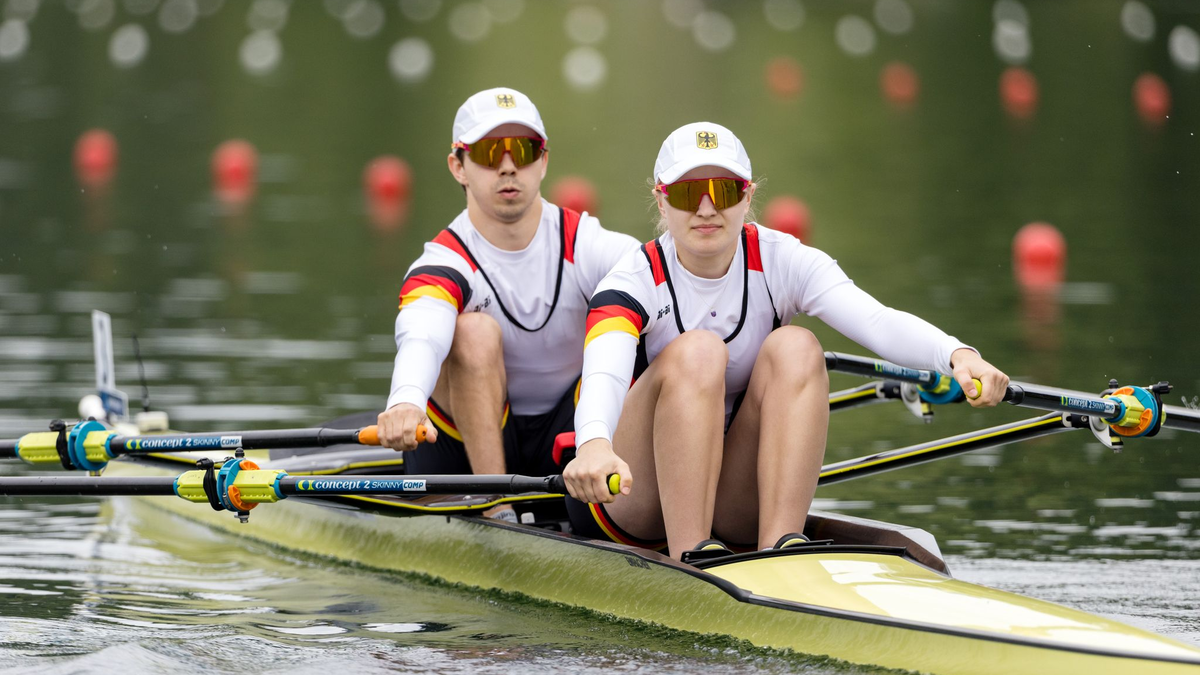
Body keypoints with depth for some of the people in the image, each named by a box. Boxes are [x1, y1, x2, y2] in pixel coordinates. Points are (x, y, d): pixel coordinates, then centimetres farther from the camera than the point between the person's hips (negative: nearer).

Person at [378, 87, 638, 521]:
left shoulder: (584, 244, -6)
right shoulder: (445, 263, -14)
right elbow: (421, 334, -38)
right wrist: (406, 401, -61)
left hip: (566, 442, 2)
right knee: (475, 331, -29)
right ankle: (497, 510, -31)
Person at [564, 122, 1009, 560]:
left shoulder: (781, 263, -5)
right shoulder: (637, 279, -12)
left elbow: (877, 321, -23)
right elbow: (604, 370, -34)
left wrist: (957, 355, -45)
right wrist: (593, 444, -58)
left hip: (739, 506, 3)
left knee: (795, 348, -21)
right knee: (696, 351, -28)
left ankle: (781, 545, -34)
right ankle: (690, 558, -38)